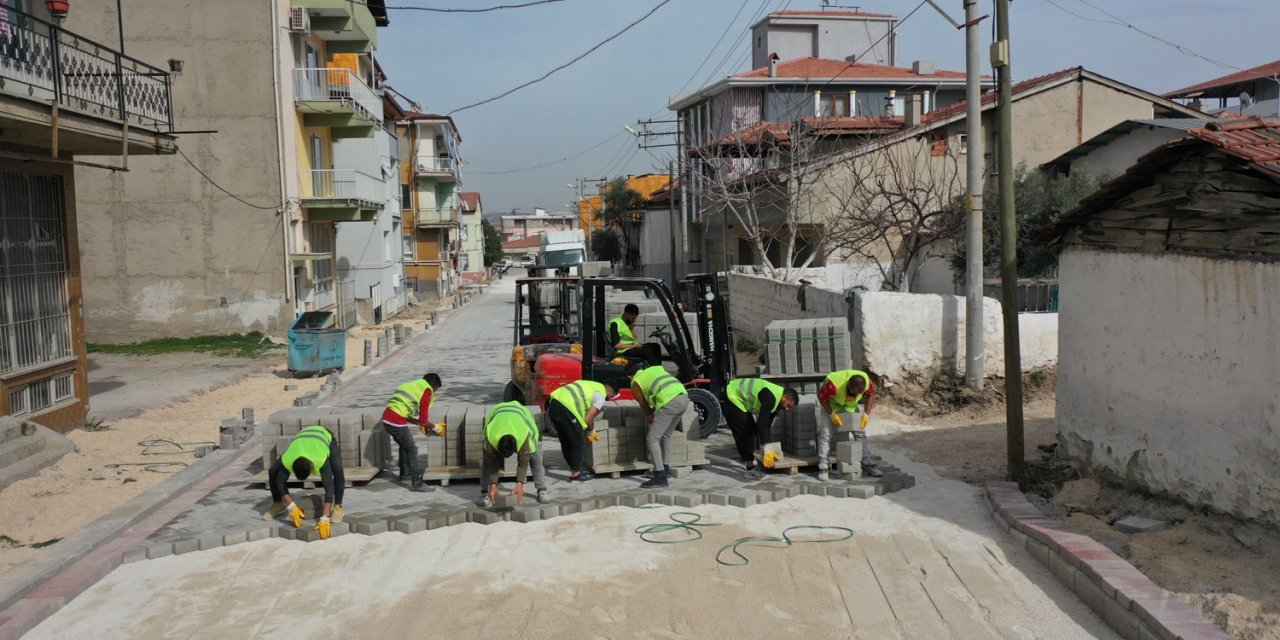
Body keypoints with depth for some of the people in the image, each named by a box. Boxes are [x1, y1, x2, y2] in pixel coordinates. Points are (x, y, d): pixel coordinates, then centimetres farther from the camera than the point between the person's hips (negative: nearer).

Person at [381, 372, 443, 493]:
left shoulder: (413, 385, 22)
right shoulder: (426, 391, -4)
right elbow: (423, 421, -7)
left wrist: (420, 423, 26)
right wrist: (435, 427, 10)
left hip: (387, 417, 9)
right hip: (397, 421, -9)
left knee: (404, 446, 26)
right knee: (412, 450, 0)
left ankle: (405, 474, 41)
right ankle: (416, 483, 1)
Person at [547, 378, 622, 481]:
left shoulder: (592, 386, 27)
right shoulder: (601, 397, 1)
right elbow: (587, 419, -3)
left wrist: (587, 431, 31)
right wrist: (591, 430, 16)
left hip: (553, 404, 9)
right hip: (565, 408, -9)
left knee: (566, 441, 20)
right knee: (579, 442, 5)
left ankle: (575, 468, 33)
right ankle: (575, 474, 12)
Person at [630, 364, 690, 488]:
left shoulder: (635, 384, 14)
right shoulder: (657, 368, 30)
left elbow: (645, 407, 21)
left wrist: (649, 418, 42)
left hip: (670, 403, -7)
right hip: (684, 398, 7)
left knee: (652, 439, 1)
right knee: (666, 435, 24)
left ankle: (660, 477, -2)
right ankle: (665, 469, 34)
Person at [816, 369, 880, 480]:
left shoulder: (867, 382, -29)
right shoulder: (834, 383, -43)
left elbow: (871, 395, -8)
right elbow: (821, 396, -25)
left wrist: (866, 414, -16)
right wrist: (832, 414, -26)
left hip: (850, 405, 4)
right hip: (831, 403, -4)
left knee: (860, 432, -1)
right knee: (825, 434, -14)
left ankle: (868, 465, 7)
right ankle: (822, 468, -12)